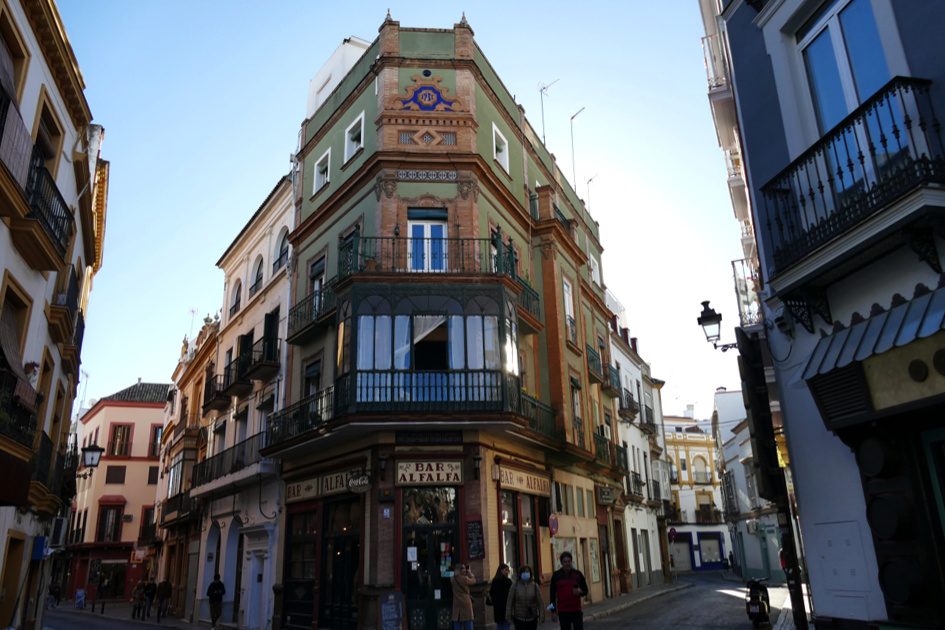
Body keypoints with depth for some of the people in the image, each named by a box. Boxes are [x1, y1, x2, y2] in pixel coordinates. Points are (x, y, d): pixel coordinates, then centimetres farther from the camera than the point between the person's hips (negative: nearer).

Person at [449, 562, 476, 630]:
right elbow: (473, 580, 7)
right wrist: (470, 573, 21)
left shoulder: (452, 579, 1)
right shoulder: (465, 579, -13)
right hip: (466, 603, -4)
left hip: (456, 604, 4)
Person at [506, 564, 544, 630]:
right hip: (519, 619, -1)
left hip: (532, 619, 2)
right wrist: (508, 616, -5)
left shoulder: (535, 586, -1)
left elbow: (540, 602, -2)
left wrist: (542, 616, -6)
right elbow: (510, 602, -2)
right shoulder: (515, 586, -3)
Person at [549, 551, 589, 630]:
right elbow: (553, 594, 5)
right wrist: (553, 611, 1)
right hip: (563, 612, 0)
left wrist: (580, 592, -15)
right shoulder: (556, 575, 2)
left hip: (577, 611, 0)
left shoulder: (578, 574, 3)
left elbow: (585, 590, 9)